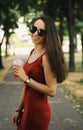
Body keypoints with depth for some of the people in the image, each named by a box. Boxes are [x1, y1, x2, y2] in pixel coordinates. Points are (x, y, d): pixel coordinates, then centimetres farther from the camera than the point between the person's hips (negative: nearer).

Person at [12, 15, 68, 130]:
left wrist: (26, 78, -20)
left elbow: (51, 91, -22)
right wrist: (19, 110, 14)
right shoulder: (33, 52, 7)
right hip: (27, 109, 8)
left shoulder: (46, 57, -18)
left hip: (38, 112, -8)